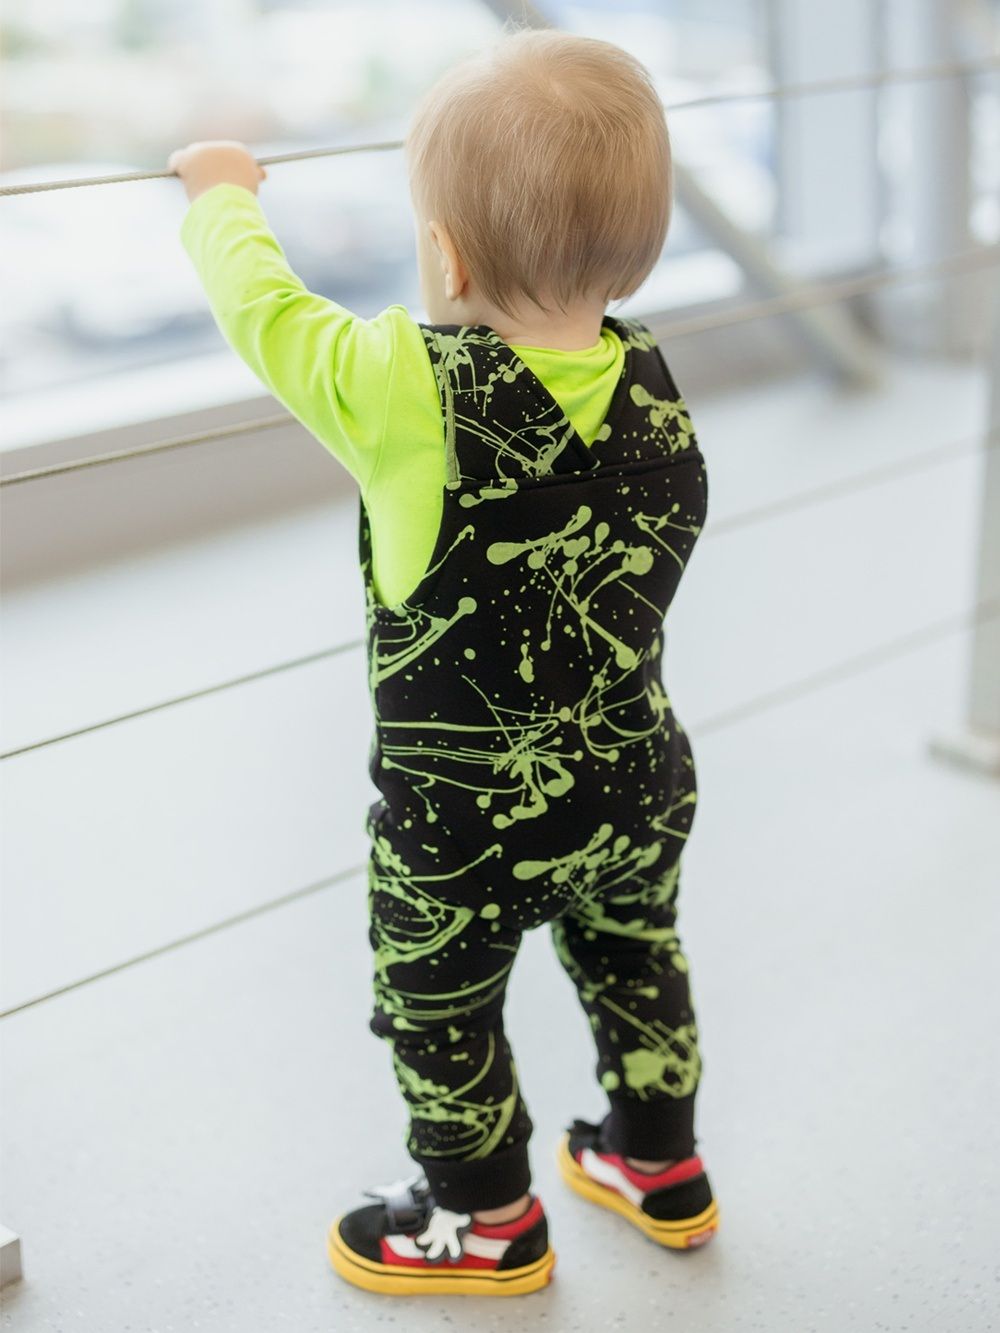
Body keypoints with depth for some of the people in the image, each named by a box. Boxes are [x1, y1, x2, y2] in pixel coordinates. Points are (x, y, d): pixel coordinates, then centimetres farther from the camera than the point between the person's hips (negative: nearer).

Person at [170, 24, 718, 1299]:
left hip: (463, 818, -5)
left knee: (441, 1018, 18)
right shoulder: (651, 383, -10)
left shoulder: (407, 393, -27)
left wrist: (223, 193, 9)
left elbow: (264, 308, -12)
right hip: (637, 786, 6)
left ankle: (487, 1222, 38)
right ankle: (659, 1167, 48)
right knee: (635, 966, 27)